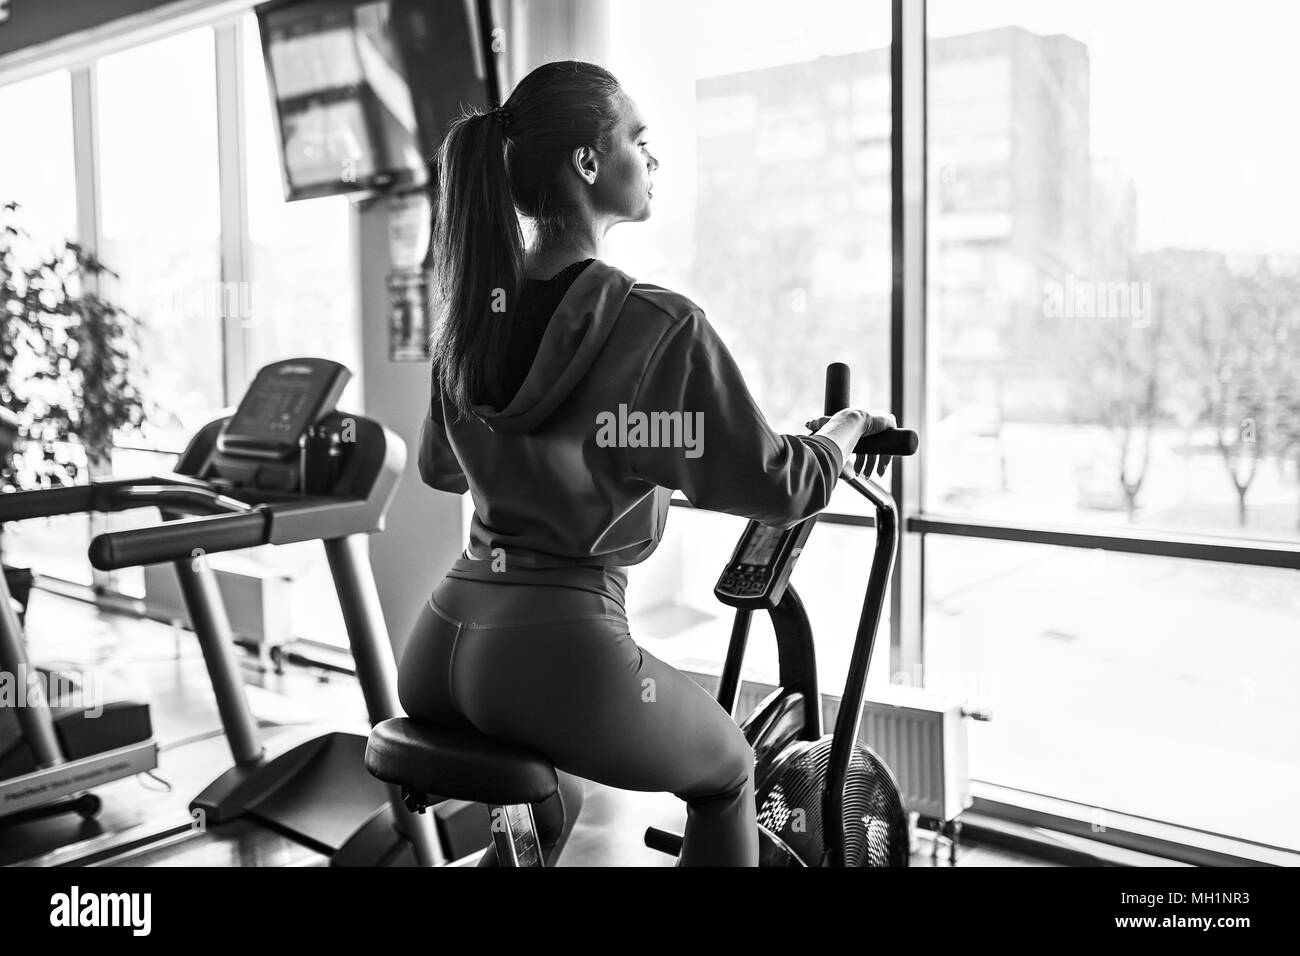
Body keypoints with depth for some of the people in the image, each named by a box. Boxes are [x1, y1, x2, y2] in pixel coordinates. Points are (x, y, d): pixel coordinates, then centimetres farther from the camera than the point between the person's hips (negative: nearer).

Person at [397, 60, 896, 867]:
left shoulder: (471, 310, 6)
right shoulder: (658, 326, -15)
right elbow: (774, 487, -9)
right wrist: (844, 432, 12)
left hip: (445, 641, 7)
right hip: (562, 653, -6)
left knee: (549, 806, 37)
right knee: (728, 775, 25)